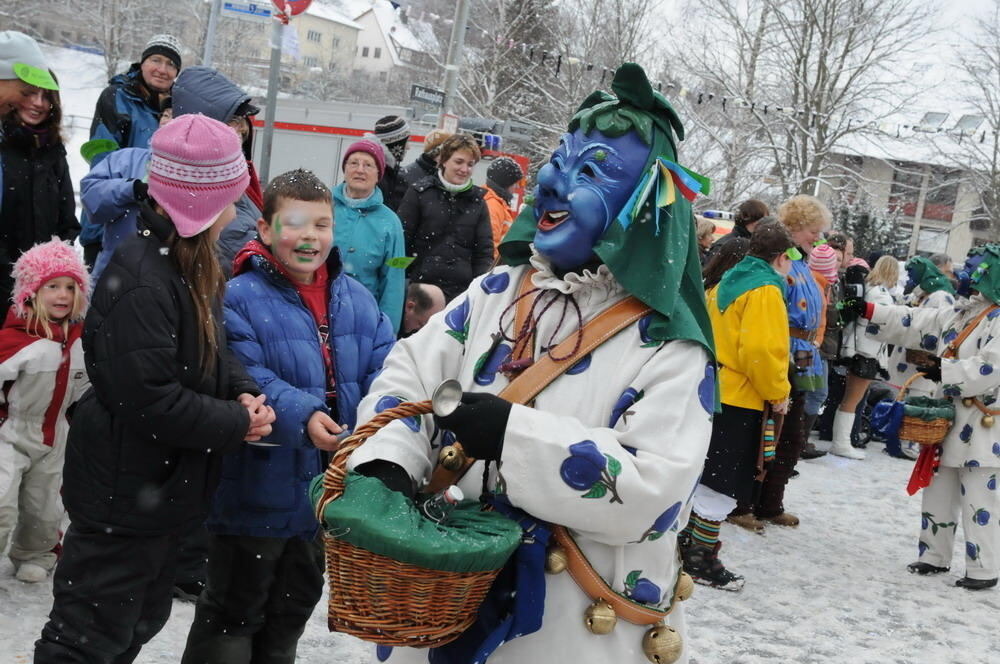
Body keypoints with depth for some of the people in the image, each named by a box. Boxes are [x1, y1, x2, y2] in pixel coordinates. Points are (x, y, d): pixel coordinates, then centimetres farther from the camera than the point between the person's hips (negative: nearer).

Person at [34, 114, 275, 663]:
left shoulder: (189, 264, 5)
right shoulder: (142, 281, -27)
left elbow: (211, 349, 13)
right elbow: (147, 397, -30)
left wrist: (242, 391, -7)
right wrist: (236, 424, -19)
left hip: (167, 489, 10)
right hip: (124, 497, -10)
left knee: (139, 619, 25)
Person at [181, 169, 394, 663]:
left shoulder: (356, 299, 3)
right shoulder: (238, 299, -16)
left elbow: (387, 365, -4)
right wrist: (302, 416, -41)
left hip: (330, 489, 6)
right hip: (257, 493, -6)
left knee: (296, 604, 25)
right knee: (234, 611, 11)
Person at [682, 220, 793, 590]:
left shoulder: (728, 282, 13)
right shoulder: (765, 290, -14)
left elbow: (709, 333, 16)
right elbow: (760, 350, -25)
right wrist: (778, 393, -13)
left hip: (712, 392, 9)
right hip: (740, 400, -9)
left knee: (701, 474, 18)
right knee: (722, 484, -2)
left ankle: (685, 543, 28)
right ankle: (702, 561, 4)